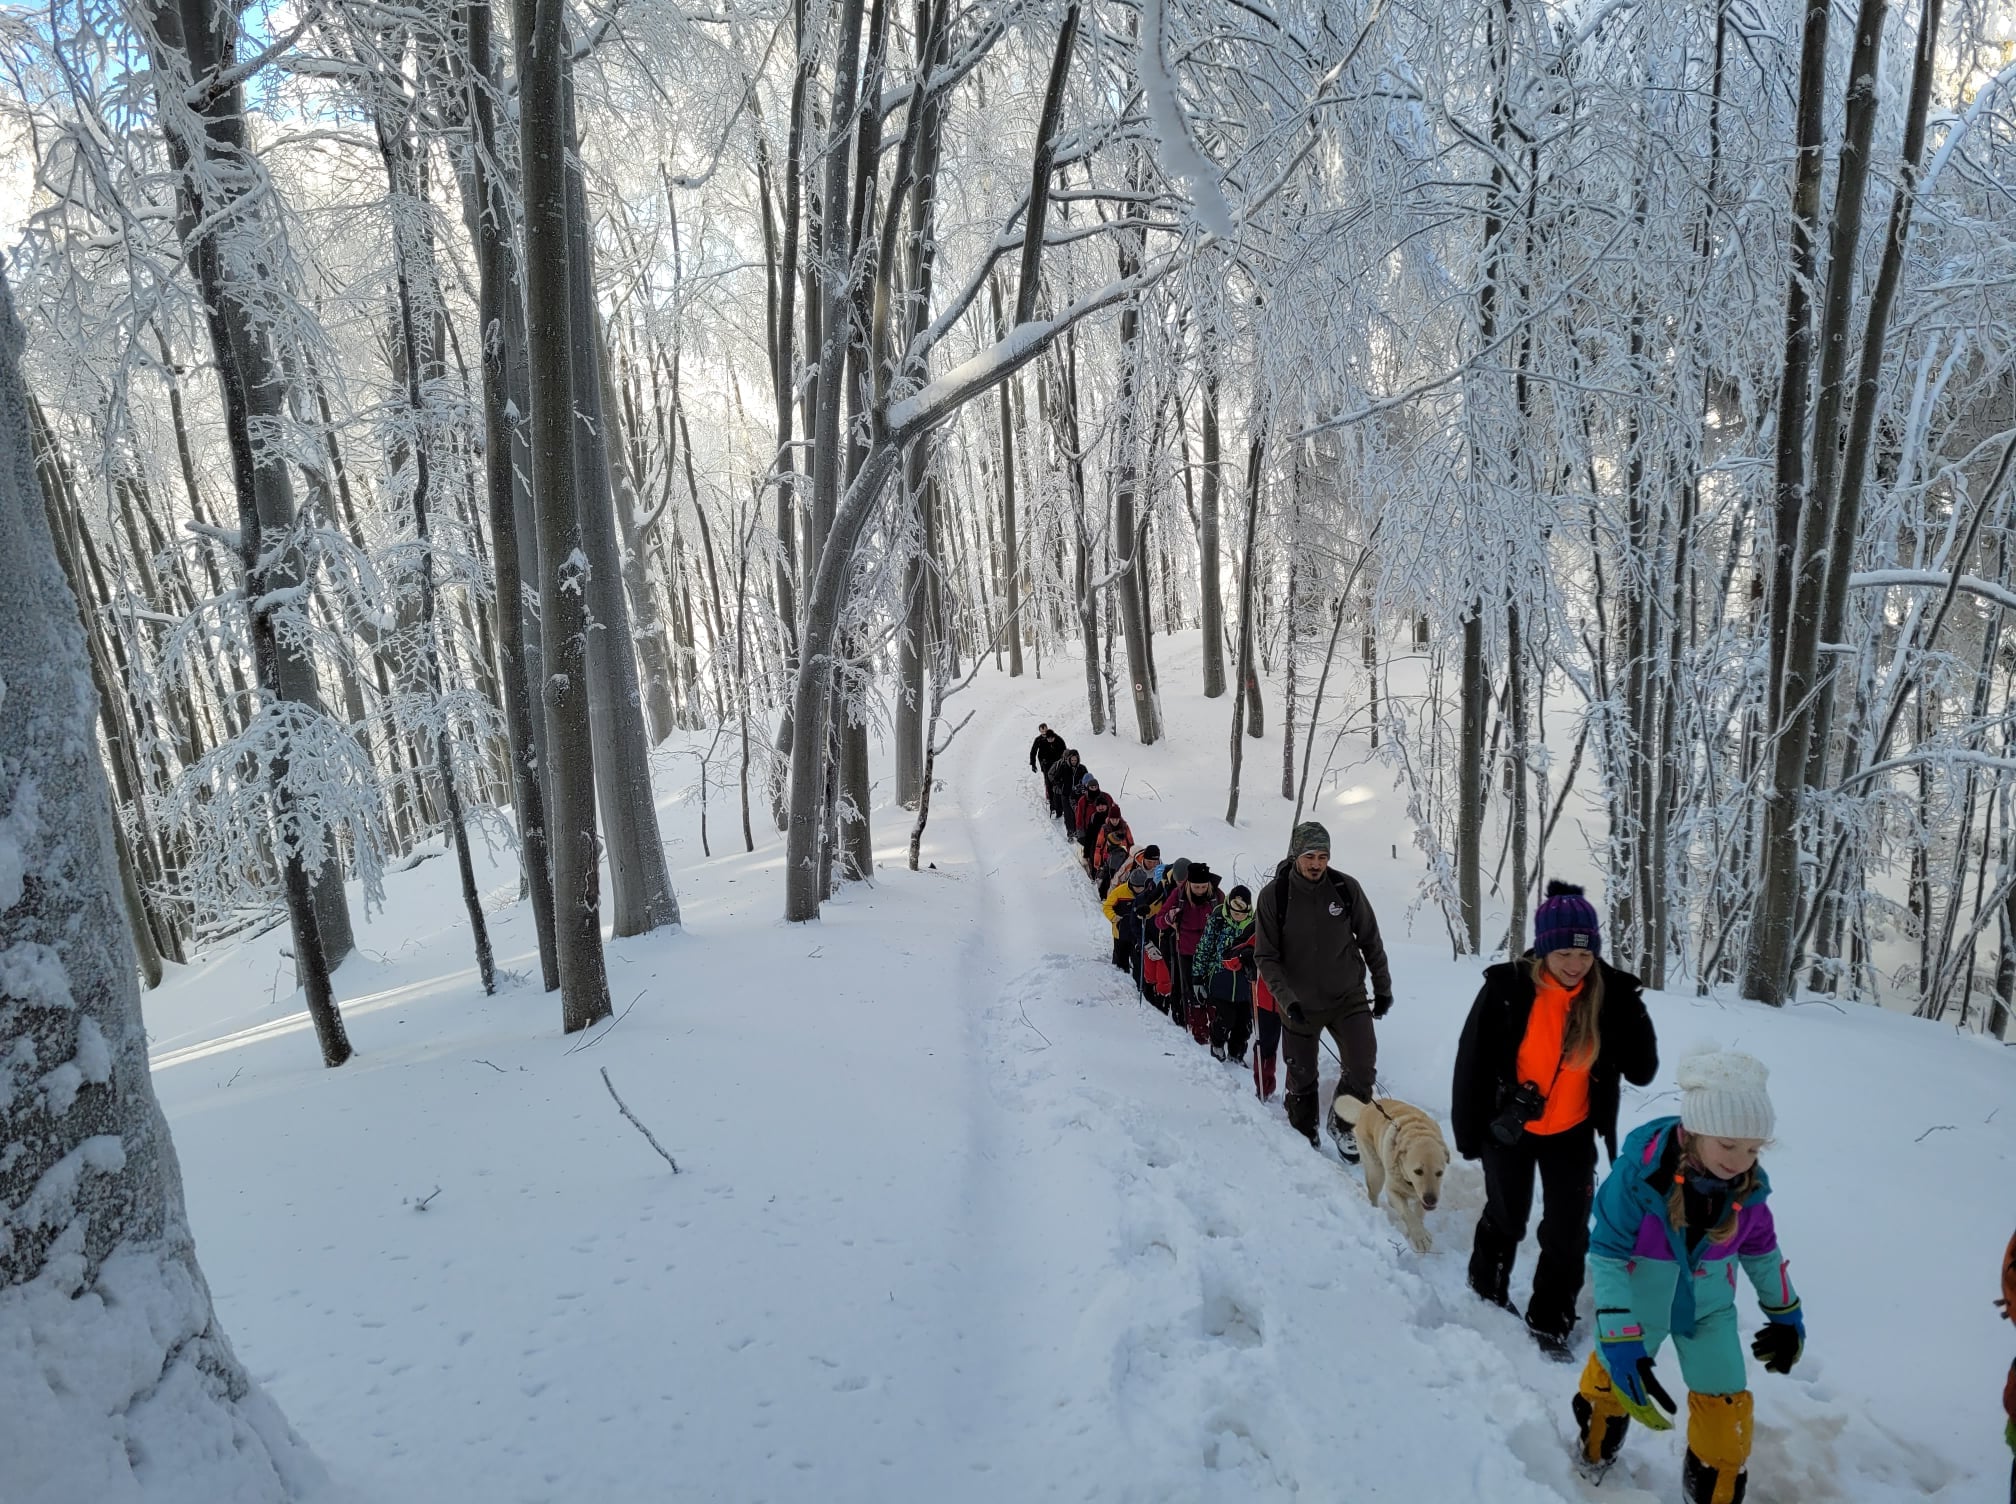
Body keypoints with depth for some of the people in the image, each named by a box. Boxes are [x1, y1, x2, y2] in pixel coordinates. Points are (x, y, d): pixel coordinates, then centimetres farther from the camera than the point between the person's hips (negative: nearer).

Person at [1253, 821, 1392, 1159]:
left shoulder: (1346, 887, -10)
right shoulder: (1273, 896, -14)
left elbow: (1370, 940, 3)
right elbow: (1266, 956, -9)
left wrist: (1383, 987, 8)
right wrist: (1286, 998, -20)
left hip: (1348, 995, 1)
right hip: (1299, 1003, -1)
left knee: (1363, 1067, -10)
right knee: (1302, 1079, 11)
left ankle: (1343, 1123, 17)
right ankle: (1303, 1132, 37)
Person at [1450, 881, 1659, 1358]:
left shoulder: (1610, 994, -15)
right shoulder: (1507, 987, -22)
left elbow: (1642, 1071, -15)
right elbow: (1472, 1062, -13)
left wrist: (1631, 1013, -30)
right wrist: (1468, 1133, -8)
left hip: (1572, 1134, 1)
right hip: (1509, 1128, -1)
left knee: (1568, 1231, 7)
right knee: (1505, 1217, 18)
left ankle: (1550, 1322, 28)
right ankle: (1487, 1293, 44)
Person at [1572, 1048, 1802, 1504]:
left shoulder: (1749, 1185, -17)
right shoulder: (1639, 1172, -32)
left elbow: (1762, 1250, 5)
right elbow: (1607, 1256, -25)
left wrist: (1786, 1314, 15)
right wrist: (1620, 1342, -27)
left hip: (1709, 1310, 3)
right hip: (1639, 1302, -3)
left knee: (1725, 1406, 10)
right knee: (1610, 1376, 16)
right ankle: (1592, 1457, 47)